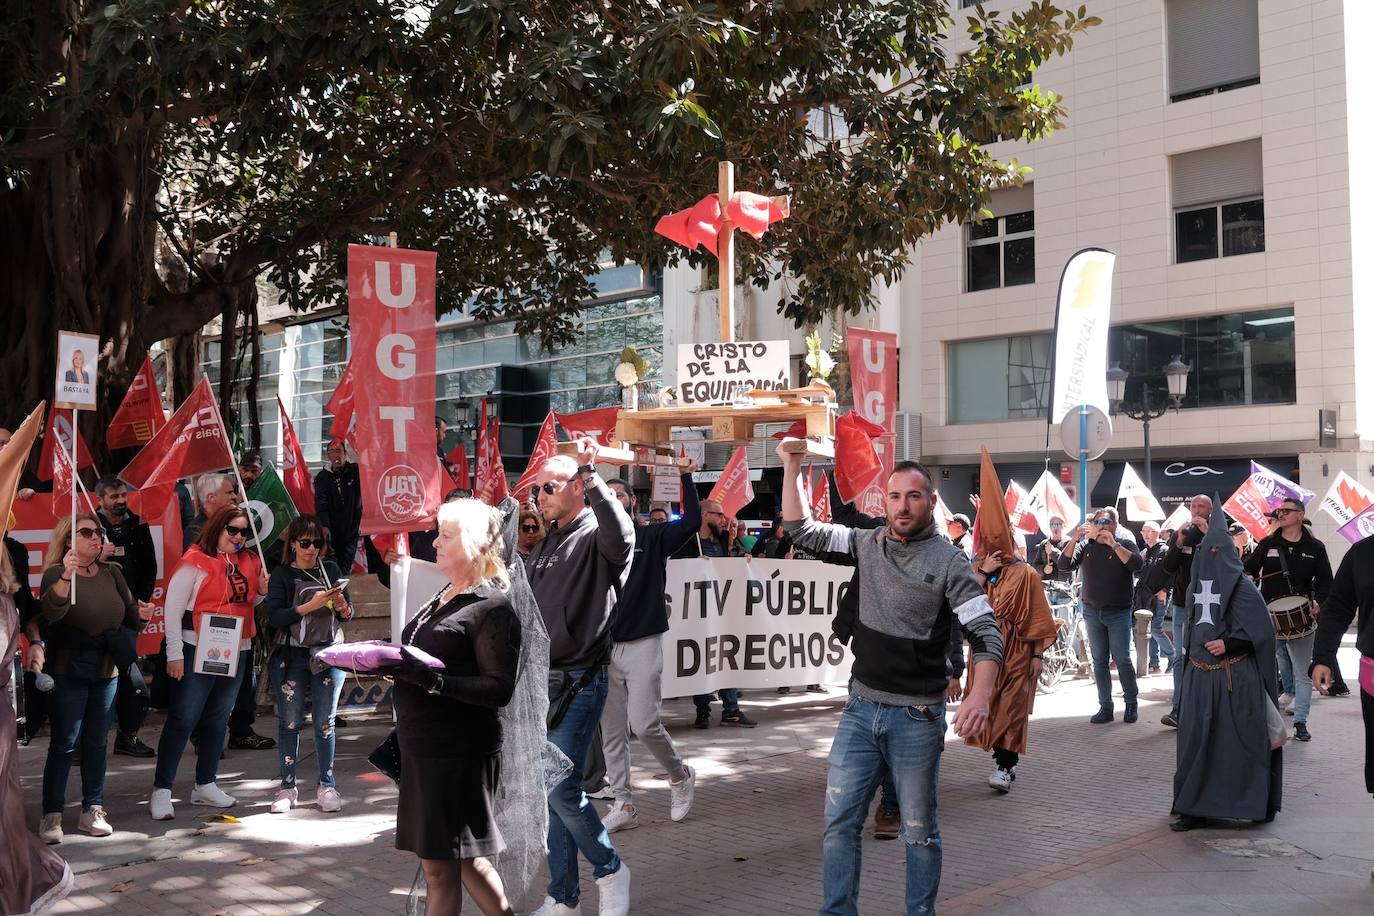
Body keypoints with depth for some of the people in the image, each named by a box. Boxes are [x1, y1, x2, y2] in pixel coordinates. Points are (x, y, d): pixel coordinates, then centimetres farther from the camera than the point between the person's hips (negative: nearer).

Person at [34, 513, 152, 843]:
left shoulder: (111, 573, 7)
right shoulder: (56, 572, -10)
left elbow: (128, 611, 17)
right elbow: (50, 611, -29)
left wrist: (141, 613, -6)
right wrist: (66, 578, -46)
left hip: (106, 669, 5)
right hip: (68, 670, -5)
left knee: (96, 741, 10)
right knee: (64, 743, -4)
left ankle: (92, 810, 17)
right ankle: (52, 815, 2)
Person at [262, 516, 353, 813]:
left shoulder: (331, 570, 8)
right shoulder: (282, 575, 0)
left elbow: (348, 613, 10)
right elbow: (274, 617, -11)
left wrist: (342, 606, -12)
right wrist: (310, 606, -20)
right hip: (290, 657, -1)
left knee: (325, 723, 4)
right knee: (289, 723, 3)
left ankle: (327, 786, 11)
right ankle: (287, 787, 12)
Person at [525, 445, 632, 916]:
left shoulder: (596, 537, -8)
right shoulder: (546, 544, 17)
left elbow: (620, 532, -35)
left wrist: (589, 473, -38)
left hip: (578, 682, -8)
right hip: (542, 682, 8)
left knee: (561, 787, -12)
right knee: (550, 790, 10)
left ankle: (610, 870, 12)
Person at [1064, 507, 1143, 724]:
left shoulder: (1124, 544, -1)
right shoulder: (1085, 546, 7)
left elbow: (1136, 564, -19)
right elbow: (1066, 565, -4)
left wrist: (1113, 544, -24)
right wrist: (1074, 539, -16)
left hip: (1118, 612, -3)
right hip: (1092, 611, 3)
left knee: (1122, 659, -3)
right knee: (1099, 661, 5)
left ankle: (1132, 704, 12)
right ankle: (1105, 707, 10)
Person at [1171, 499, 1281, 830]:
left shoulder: (1242, 587, -7)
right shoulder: (1195, 586, 12)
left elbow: (1262, 631, -10)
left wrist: (1228, 644, -18)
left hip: (1235, 676, -6)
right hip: (1199, 675, 6)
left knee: (1240, 741, -1)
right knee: (1195, 740, 3)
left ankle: (1256, 803, 15)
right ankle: (1195, 807, 9)